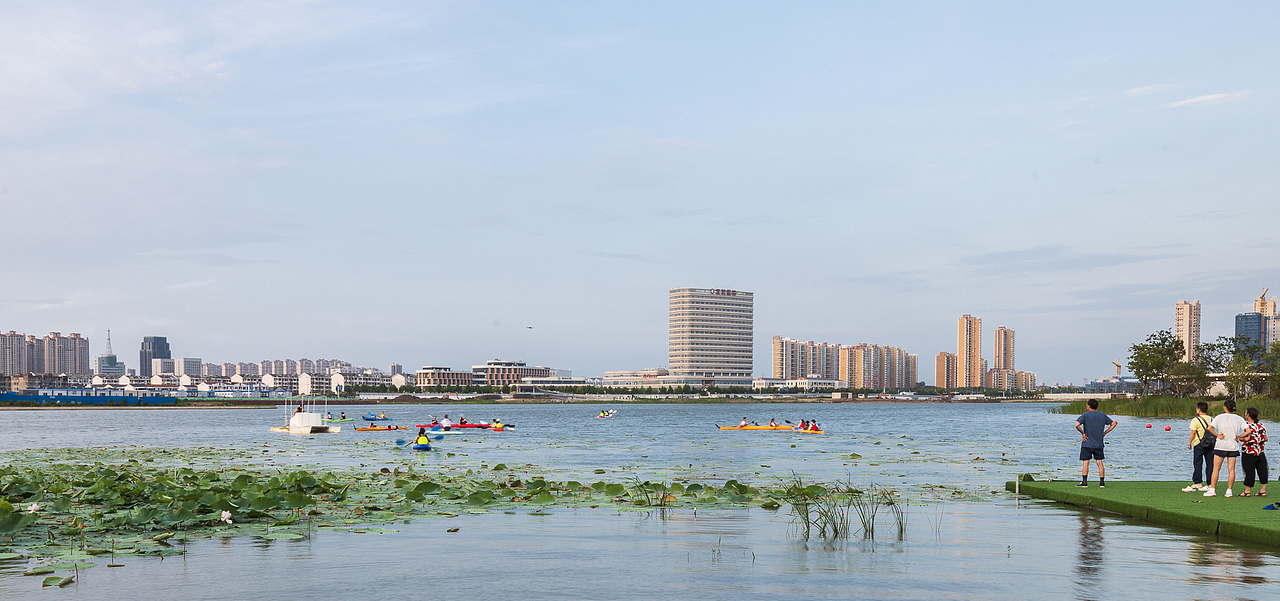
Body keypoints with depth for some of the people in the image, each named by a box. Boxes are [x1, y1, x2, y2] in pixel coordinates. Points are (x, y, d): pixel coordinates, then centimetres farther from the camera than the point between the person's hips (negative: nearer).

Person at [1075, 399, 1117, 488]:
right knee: (1099, 463, 7)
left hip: (1087, 444, -4)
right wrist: (1104, 433, 8)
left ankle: (1084, 482, -4)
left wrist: (1083, 433, -8)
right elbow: (1113, 424, 10)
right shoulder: (1103, 415, 6)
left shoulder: (1085, 415, -7)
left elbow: (1077, 425, -22)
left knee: (1085, 462, -1)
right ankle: (1102, 482, 5)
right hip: (1099, 444, 4)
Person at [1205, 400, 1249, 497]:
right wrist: (1239, 437, 1)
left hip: (1221, 446, -2)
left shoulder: (1219, 417, -5)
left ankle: (1212, 490, 4)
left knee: (1216, 469, 4)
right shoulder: (1239, 419, 1)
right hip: (1233, 446, 2)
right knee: (1231, 469, 6)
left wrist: (1217, 435, -5)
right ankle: (1229, 491, 5)